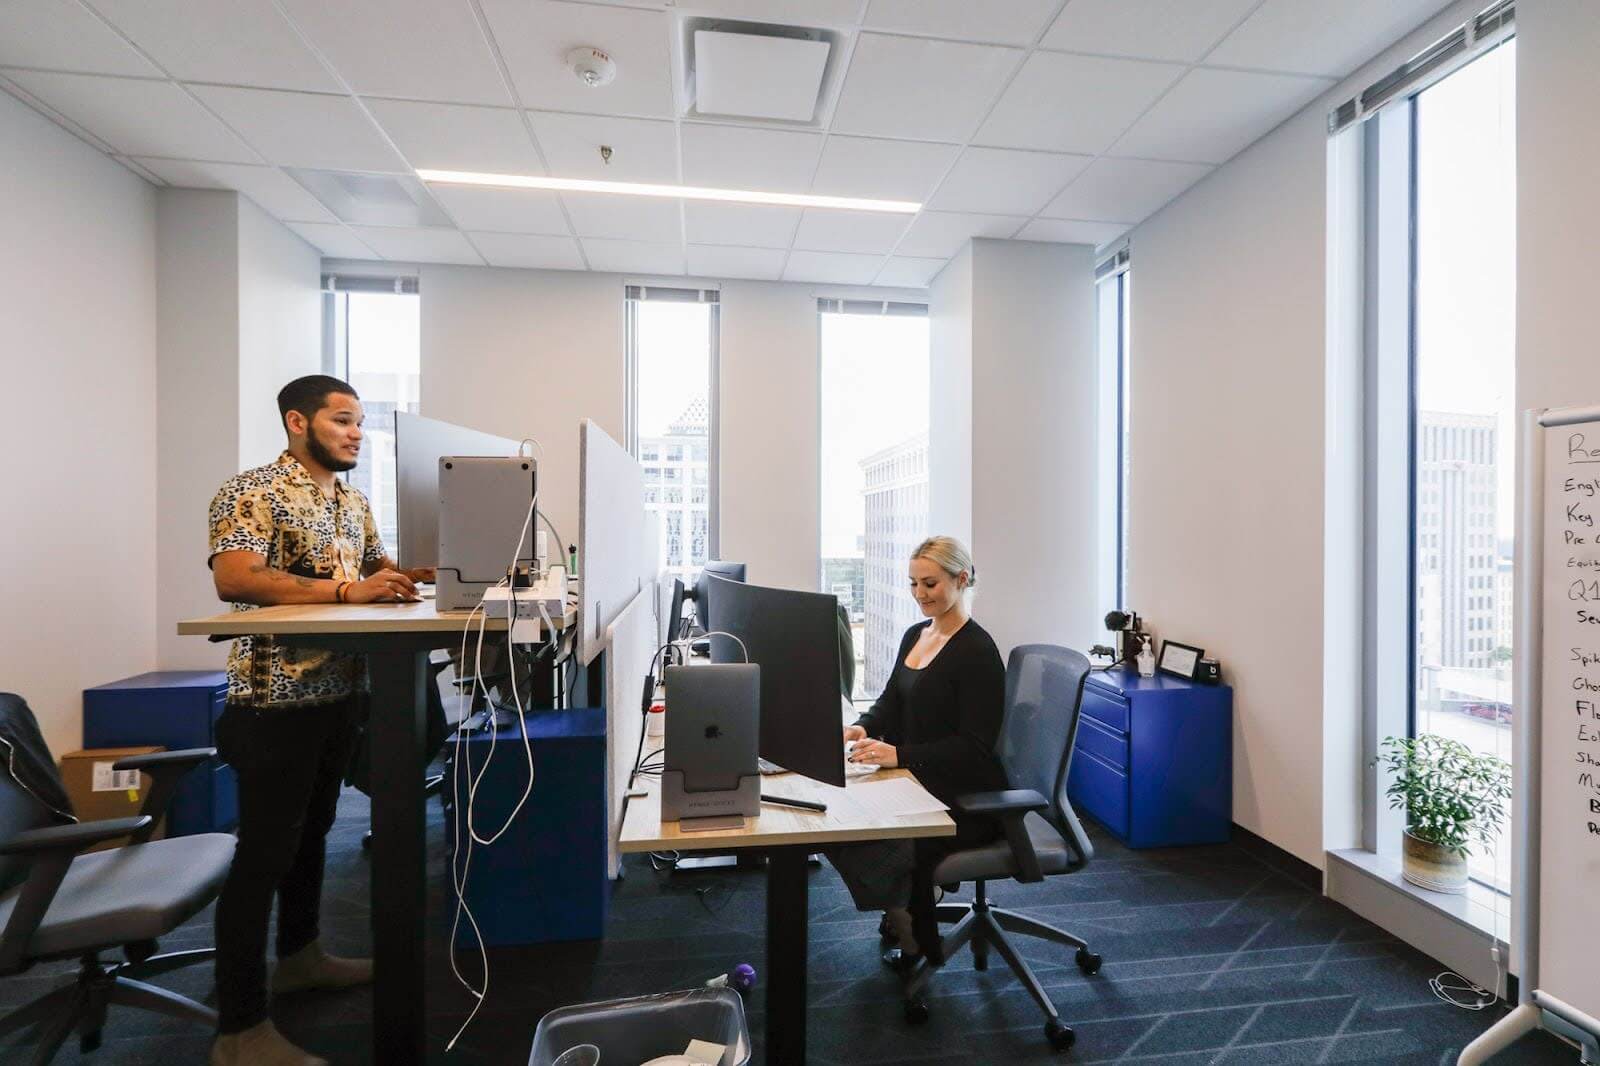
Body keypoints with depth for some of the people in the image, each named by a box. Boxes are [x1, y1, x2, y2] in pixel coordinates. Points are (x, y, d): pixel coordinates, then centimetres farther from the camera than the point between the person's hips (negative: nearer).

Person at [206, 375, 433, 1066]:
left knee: (312, 833, 20)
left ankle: (299, 957, 38)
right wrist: (345, 591, -33)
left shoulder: (352, 501, 13)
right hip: (275, 700, -8)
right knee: (263, 852, -2)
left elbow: (377, 569, 22)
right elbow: (233, 577, -25)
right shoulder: (252, 492, -12)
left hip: (339, 692, 8)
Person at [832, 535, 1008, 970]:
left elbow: (974, 746, -19)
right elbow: (890, 703, 13)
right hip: (919, 783, 7)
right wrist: (862, 727, -9)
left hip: (964, 797, -7)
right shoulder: (915, 635, 8)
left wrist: (899, 754, -29)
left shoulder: (977, 651, -16)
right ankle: (901, 912, 12)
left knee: (889, 848, -23)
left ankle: (916, 941, 8)